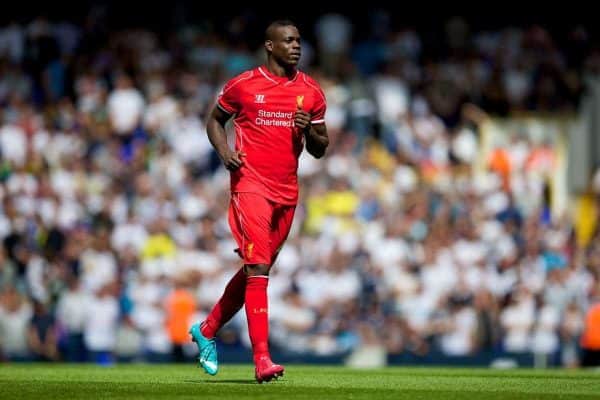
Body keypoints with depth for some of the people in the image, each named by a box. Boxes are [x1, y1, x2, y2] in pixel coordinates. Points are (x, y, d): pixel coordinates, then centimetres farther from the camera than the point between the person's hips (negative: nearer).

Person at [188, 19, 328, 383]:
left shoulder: (312, 92, 9)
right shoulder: (243, 86, -1)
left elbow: (320, 150, 14)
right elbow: (215, 120, 14)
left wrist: (309, 131, -9)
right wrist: (224, 150, -6)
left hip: (287, 192, 5)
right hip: (251, 185, -5)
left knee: (255, 271, 13)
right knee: (258, 270, -15)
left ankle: (207, 330, 34)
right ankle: (262, 359, -18)